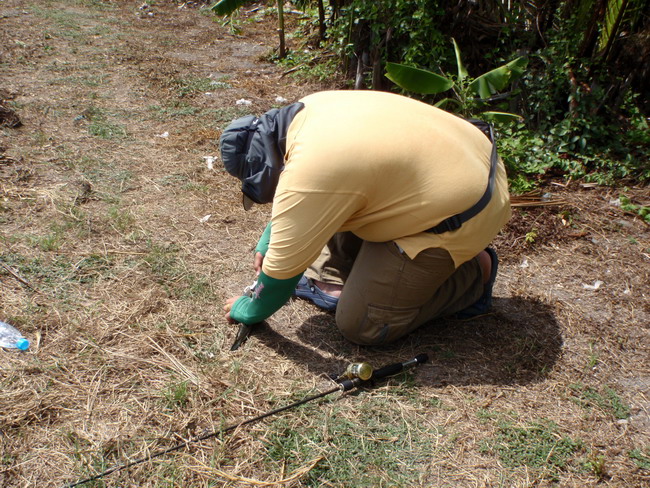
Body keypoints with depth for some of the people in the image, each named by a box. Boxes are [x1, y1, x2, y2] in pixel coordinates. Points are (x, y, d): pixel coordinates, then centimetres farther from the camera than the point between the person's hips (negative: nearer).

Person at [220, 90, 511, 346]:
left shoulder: (308, 175, -26)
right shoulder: (310, 109, 2)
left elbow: (282, 267, -14)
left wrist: (249, 312, 4)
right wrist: (267, 243, 23)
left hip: (460, 215, -9)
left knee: (359, 326, -2)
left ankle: (472, 275, 7)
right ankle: (334, 275, 21)